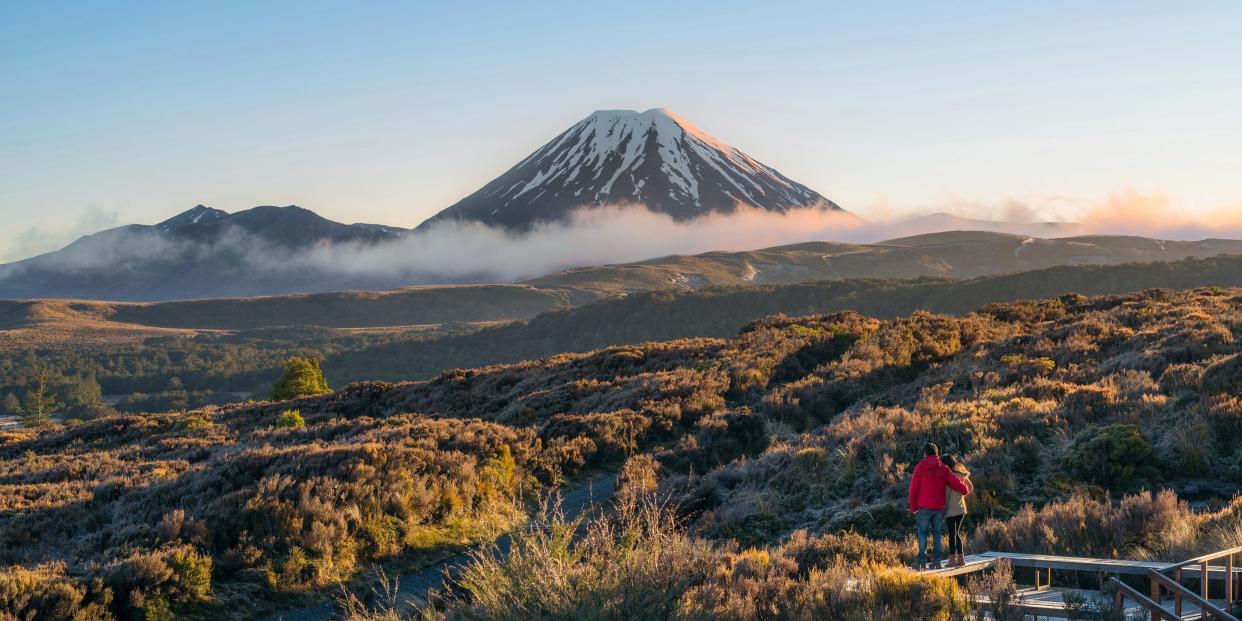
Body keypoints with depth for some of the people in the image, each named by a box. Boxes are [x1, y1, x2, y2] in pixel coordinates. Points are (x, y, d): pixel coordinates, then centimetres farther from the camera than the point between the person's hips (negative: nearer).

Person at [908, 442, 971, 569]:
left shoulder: (920, 467, -3)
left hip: (924, 507, -3)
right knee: (937, 534, 11)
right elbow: (956, 482, 1)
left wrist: (913, 507, 5)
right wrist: (965, 490, 23)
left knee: (923, 534, 2)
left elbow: (914, 489, -3)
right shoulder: (943, 468, 3)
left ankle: (922, 561, -4)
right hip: (939, 507, 3)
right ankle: (936, 560, 9)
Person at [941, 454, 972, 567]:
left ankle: (952, 559, -2)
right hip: (961, 508, 7)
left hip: (951, 509, -7)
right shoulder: (962, 474, 7)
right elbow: (970, 487, 21)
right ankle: (961, 558, 19)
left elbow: (946, 493, -15)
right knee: (957, 533, 16)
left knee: (952, 534, -2)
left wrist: (943, 507, -9)